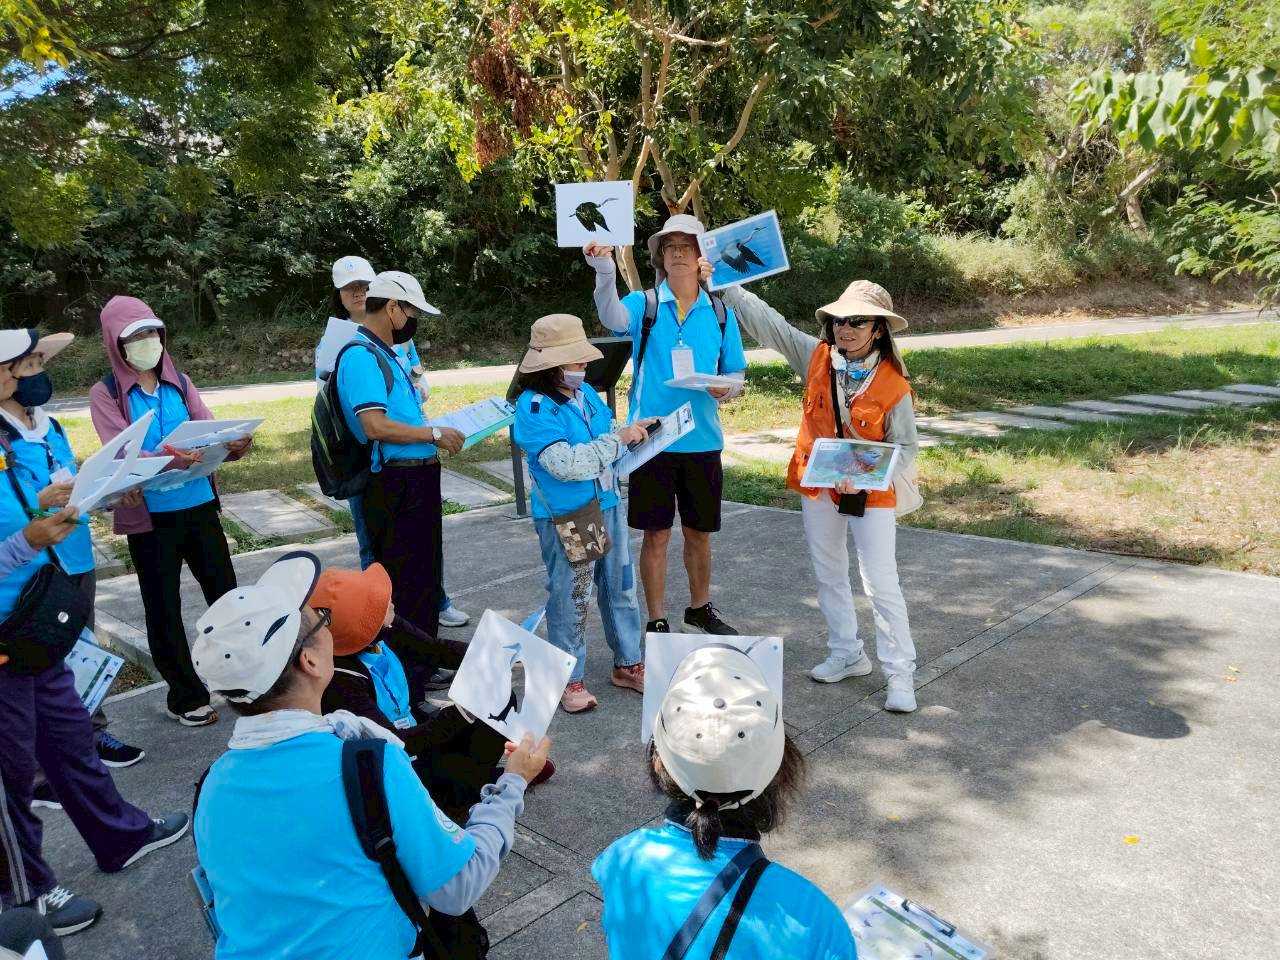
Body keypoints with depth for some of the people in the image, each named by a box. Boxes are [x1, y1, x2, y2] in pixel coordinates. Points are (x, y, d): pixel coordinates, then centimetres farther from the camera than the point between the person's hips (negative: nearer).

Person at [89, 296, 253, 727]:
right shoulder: (105, 394, -4)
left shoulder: (179, 383, 7)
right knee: (164, 607, 9)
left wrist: (233, 445, -23)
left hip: (199, 504, 3)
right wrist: (170, 457, -34)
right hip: (149, 514, -3)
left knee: (225, 591, 10)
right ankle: (185, 695, 23)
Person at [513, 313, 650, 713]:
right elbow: (566, 463, -27)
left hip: (607, 506, 7)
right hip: (565, 518, -7)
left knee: (620, 588, 16)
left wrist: (634, 430, -2)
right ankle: (570, 678, 21)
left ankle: (627, 664, 32)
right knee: (569, 598, 4)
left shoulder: (586, 392, 5)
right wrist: (619, 438, -22)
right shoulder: (533, 407, -17)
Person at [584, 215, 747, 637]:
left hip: (702, 440, 3)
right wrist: (605, 274, -45)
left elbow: (736, 373, 11)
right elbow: (613, 318, -26)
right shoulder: (644, 303, -2)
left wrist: (728, 389, -13)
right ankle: (657, 622, 20)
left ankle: (700, 607, 37)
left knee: (699, 532, 16)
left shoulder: (721, 313, 7)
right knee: (656, 534, 5)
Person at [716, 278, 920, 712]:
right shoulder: (816, 357, -7)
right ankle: (847, 655, 34)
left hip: (872, 493, -4)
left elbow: (905, 447, -10)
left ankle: (900, 674, 10)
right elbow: (762, 319, -2)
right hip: (817, 485, 5)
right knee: (829, 576, 16)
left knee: (881, 583, -4)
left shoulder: (893, 384, -16)